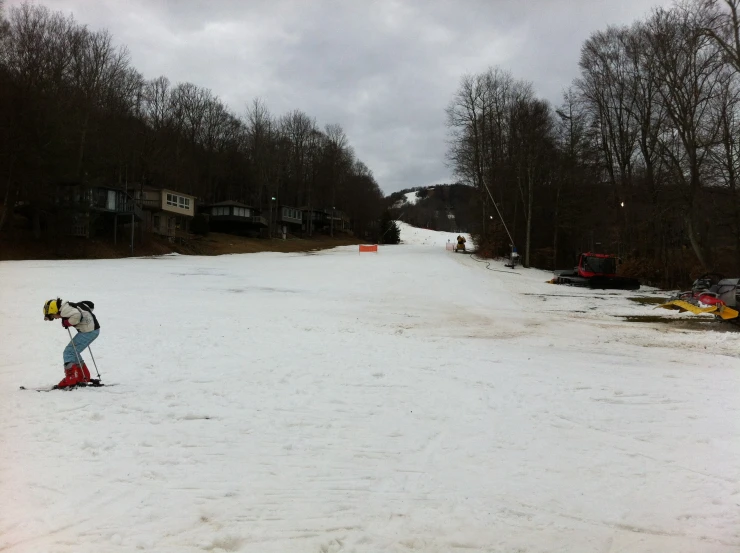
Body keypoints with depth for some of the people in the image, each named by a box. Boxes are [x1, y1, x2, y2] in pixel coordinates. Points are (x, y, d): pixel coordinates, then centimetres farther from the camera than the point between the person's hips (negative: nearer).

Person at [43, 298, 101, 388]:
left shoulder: (64, 310, -11)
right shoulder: (69, 306, 17)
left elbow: (76, 315, -30)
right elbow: (90, 304, 22)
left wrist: (67, 323, -13)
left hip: (88, 331, -10)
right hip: (94, 329, 10)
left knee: (68, 353, -6)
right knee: (74, 352, 19)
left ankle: (71, 379, -8)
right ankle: (84, 378, 24)